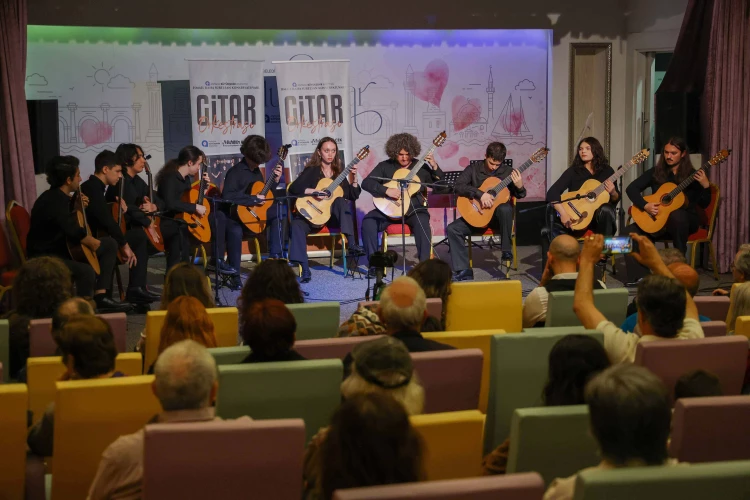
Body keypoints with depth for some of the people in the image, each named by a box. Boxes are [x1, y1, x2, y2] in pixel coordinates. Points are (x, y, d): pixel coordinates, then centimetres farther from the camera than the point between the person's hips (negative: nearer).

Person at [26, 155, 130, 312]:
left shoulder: (60, 196, 7)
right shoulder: (53, 201, -23)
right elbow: (75, 232, -33)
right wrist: (93, 243, -15)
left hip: (62, 247, 11)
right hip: (45, 257, -11)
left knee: (110, 244, 11)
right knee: (86, 270, -37)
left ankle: (100, 297, 3)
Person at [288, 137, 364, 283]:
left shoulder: (339, 172, 12)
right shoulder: (311, 170, 4)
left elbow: (354, 195, 6)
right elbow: (293, 188, -10)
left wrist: (353, 177, -7)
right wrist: (313, 191, -23)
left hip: (334, 216, 2)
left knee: (342, 200, -30)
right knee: (297, 225, -33)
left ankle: (351, 244, -36)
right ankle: (305, 269, -37)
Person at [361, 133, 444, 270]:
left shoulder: (421, 167, 8)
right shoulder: (385, 166, 7)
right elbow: (366, 183, -4)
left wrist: (434, 166, -13)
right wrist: (387, 190, -18)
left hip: (414, 209, -1)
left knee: (422, 222, -35)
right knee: (368, 221, -25)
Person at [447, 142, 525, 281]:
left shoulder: (508, 171, 2)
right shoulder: (473, 168, 0)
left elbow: (519, 196, 3)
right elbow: (459, 186, -13)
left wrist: (520, 187, -22)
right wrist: (480, 194, -26)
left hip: (498, 216, -1)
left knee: (506, 209, -37)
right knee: (452, 229, -21)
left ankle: (506, 249, -20)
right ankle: (463, 270, -20)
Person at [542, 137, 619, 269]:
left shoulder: (606, 171, 4)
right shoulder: (573, 171, -2)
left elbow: (616, 200, 10)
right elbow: (552, 192, -13)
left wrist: (612, 192, -15)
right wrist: (563, 214, -27)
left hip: (598, 217, 1)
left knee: (606, 210, -36)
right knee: (549, 232, -29)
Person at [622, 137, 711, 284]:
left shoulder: (692, 175, -1)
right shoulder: (656, 172, 5)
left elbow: (703, 204, -5)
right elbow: (631, 188, 1)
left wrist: (706, 186, -23)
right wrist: (645, 206, -14)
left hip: (685, 221, -3)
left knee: (676, 215, -40)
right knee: (627, 234, -18)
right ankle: (639, 278, -19)